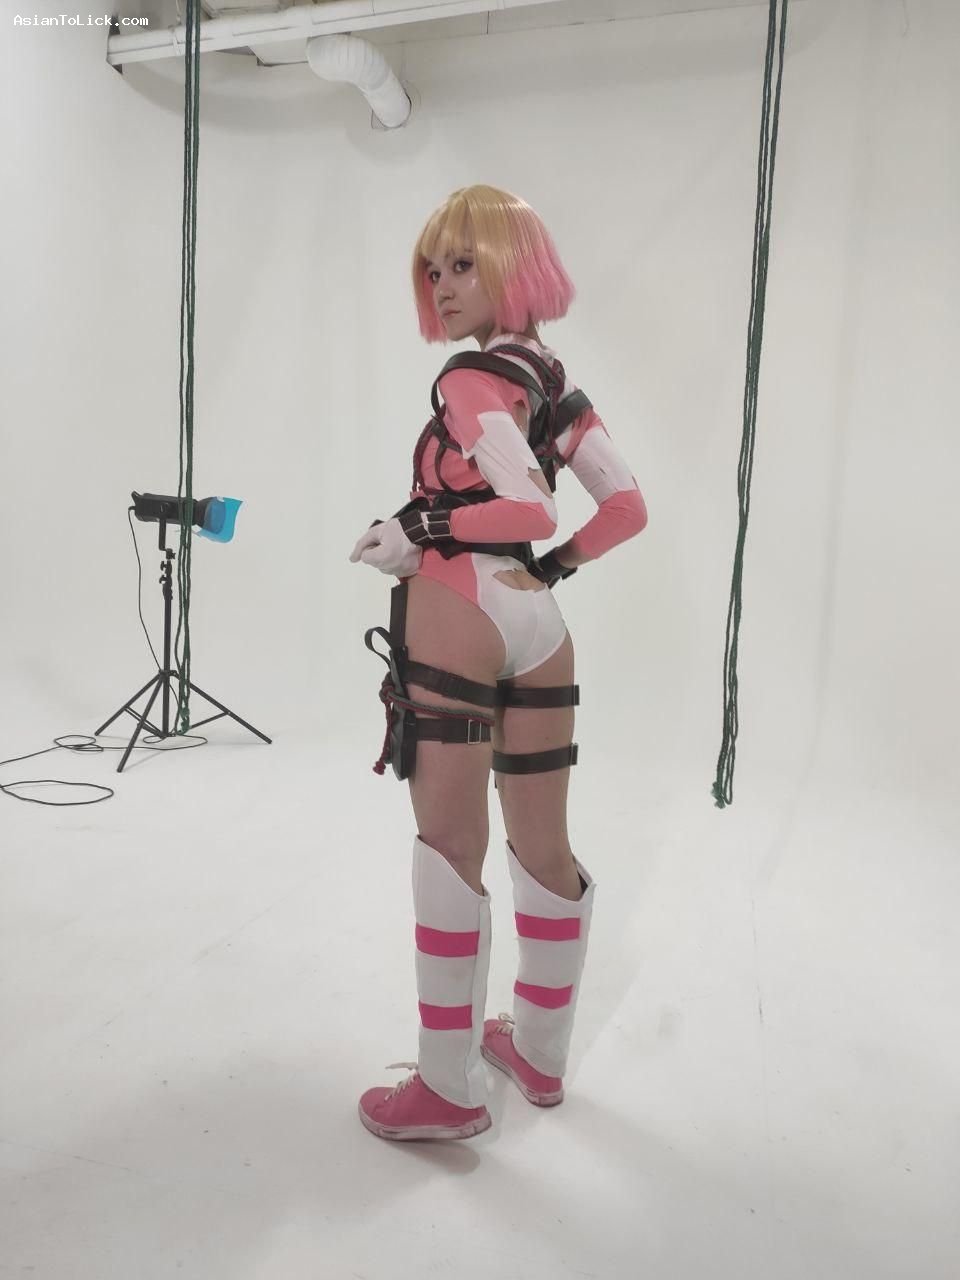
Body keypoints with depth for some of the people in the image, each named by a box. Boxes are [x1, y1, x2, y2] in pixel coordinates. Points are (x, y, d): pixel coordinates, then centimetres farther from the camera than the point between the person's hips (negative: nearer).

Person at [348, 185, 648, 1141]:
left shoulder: (474, 379, -7)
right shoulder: (559, 385, 15)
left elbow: (528, 507, -20)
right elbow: (627, 507, 11)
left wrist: (416, 536, -10)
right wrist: (551, 568, 15)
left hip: (460, 613, -8)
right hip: (537, 622, 8)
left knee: (450, 847, 1)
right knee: (543, 848, 13)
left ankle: (450, 1089, 14)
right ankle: (540, 1053, 31)